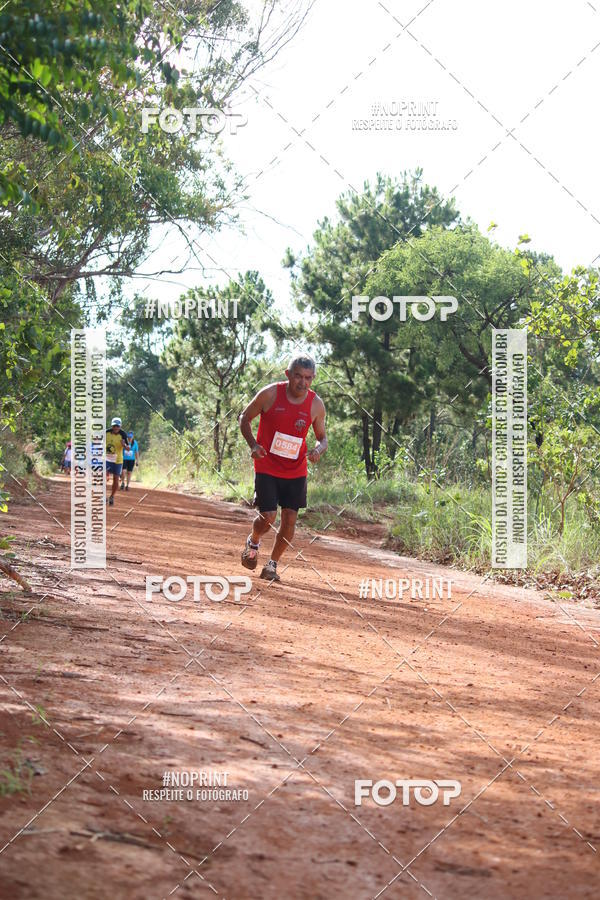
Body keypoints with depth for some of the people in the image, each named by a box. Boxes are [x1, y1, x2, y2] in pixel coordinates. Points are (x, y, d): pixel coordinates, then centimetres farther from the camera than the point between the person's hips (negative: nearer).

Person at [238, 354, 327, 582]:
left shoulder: (316, 405, -5)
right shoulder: (270, 394, -12)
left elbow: (322, 437, 9)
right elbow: (244, 418, 1)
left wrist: (319, 449, -15)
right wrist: (253, 444, -15)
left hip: (296, 471, 3)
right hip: (267, 467, -3)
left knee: (290, 518, -1)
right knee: (268, 516, -11)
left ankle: (272, 565, 17)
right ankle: (253, 542, 24)